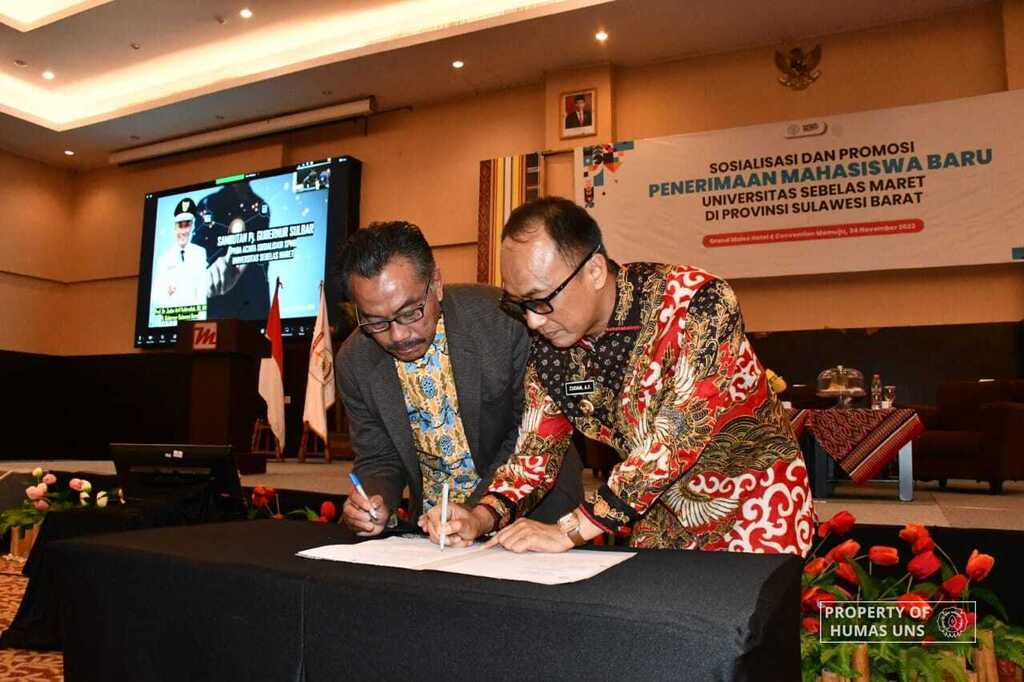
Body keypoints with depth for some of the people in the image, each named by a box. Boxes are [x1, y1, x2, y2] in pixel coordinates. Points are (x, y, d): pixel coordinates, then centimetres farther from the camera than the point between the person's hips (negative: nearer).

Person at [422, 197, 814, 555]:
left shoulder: (696, 302, -27)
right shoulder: (549, 344, -9)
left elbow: (678, 434, -31)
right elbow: (537, 447, -2)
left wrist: (571, 531, -31)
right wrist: (483, 516, -20)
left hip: (754, 501, -4)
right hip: (662, 516, 5)